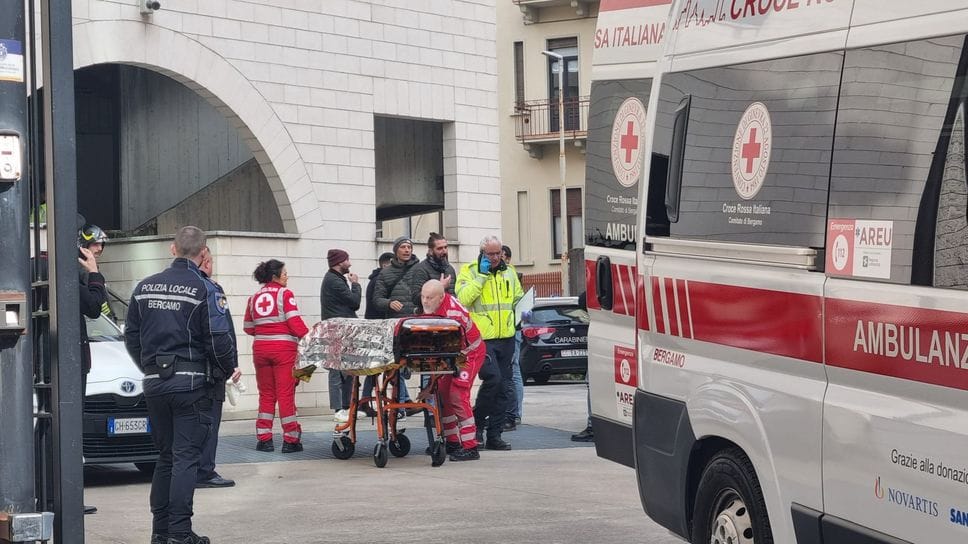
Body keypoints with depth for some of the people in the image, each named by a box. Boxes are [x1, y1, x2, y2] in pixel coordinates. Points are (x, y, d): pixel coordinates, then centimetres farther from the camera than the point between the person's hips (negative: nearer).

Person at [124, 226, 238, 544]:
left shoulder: (145, 287, 8)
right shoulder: (204, 290, -9)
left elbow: (131, 336, 12)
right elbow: (219, 339, -12)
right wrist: (229, 369, 6)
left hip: (154, 383, 5)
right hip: (192, 383, -5)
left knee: (165, 456, 15)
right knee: (186, 457, -3)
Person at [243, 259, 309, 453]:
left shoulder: (254, 298, 10)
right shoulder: (285, 294, -6)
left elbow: (248, 328, 13)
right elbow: (295, 323, -14)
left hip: (260, 348, 5)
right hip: (284, 348, -5)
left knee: (266, 394, 13)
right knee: (286, 394, -1)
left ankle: (264, 438, 12)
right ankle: (290, 440, 1)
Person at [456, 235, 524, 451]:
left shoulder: (508, 272, 15)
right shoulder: (469, 271, -1)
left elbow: (519, 298, 28)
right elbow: (463, 298, -16)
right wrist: (482, 275, -16)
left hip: (506, 338, 6)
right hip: (482, 338, -6)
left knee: (502, 388, 6)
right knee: (493, 378, -21)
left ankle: (494, 436, 11)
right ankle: (476, 421, -2)